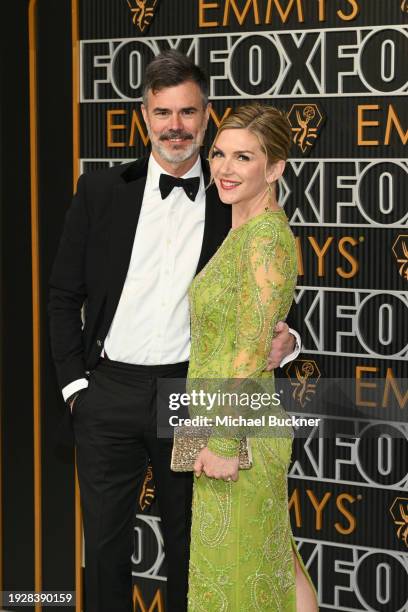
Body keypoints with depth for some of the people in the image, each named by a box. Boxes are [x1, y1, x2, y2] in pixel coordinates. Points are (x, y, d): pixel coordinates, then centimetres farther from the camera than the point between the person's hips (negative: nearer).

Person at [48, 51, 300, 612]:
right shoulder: (100, 192, 1)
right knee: (105, 546, 9)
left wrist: (282, 340, -13)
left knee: (188, 546, 14)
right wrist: (74, 382, 0)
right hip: (109, 393, 0)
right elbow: (64, 295, 5)